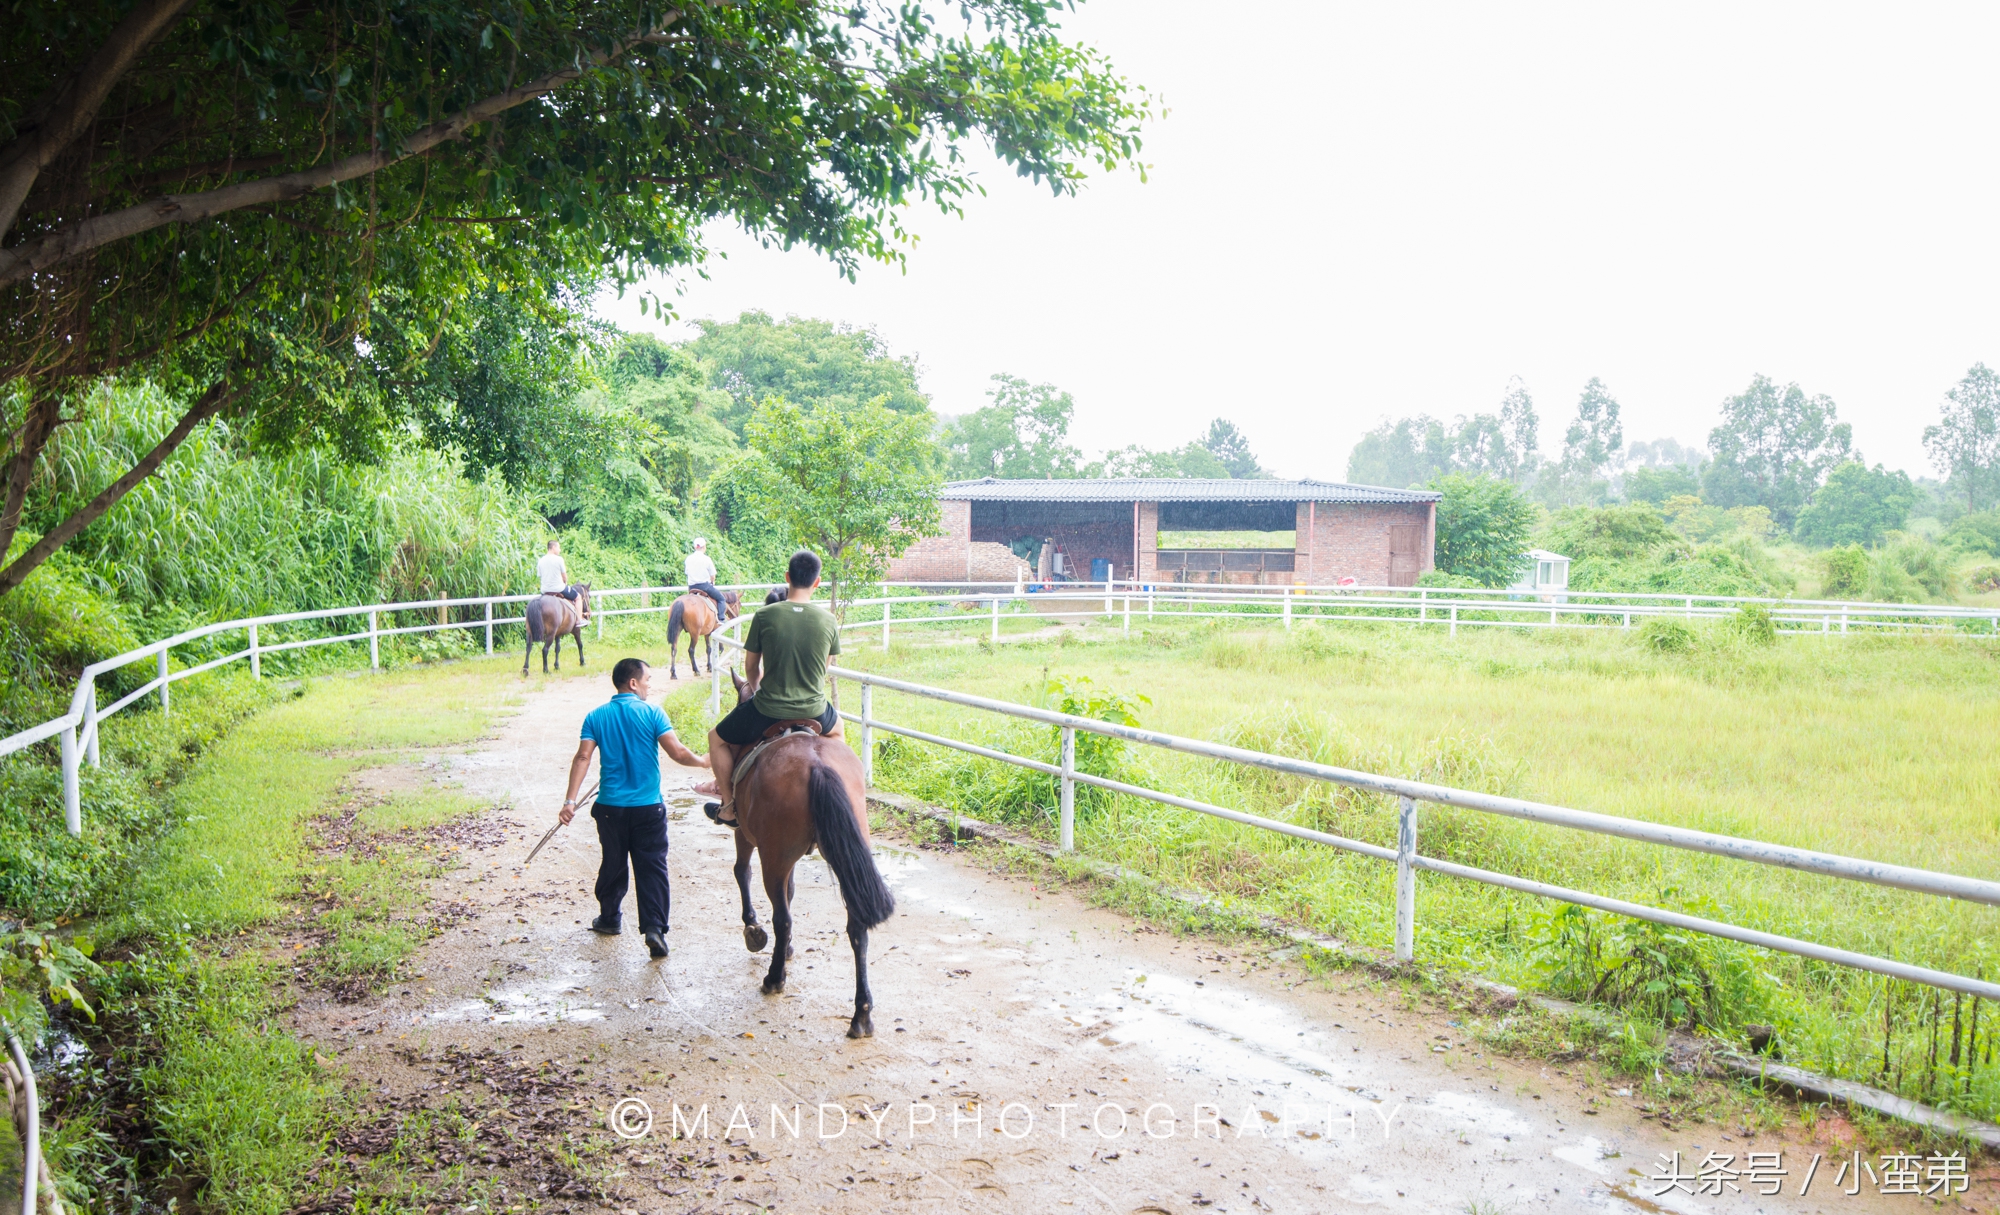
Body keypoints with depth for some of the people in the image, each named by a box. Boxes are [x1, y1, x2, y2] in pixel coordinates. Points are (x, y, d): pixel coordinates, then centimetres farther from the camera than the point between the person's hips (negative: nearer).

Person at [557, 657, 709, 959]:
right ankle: (654, 928, -12)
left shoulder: (597, 716, 1)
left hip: (609, 807, 3)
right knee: (652, 867, -1)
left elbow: (583, 757, -7)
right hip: (648, 808, -3)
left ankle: (610, 918, 34)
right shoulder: (652, 713, -7)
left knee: (612, 863, 19)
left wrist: (570, 800, -9)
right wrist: (702, 761, 5)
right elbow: (677, 753, -13)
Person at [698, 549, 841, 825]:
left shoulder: (765, 616, -12)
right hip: (814, 712, 2)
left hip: (768, 711, -2)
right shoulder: (828, 620, -7)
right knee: (836, 728, 39)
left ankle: (728, 807, 24)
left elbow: (751, 667, 2)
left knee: (717, 739, 24)